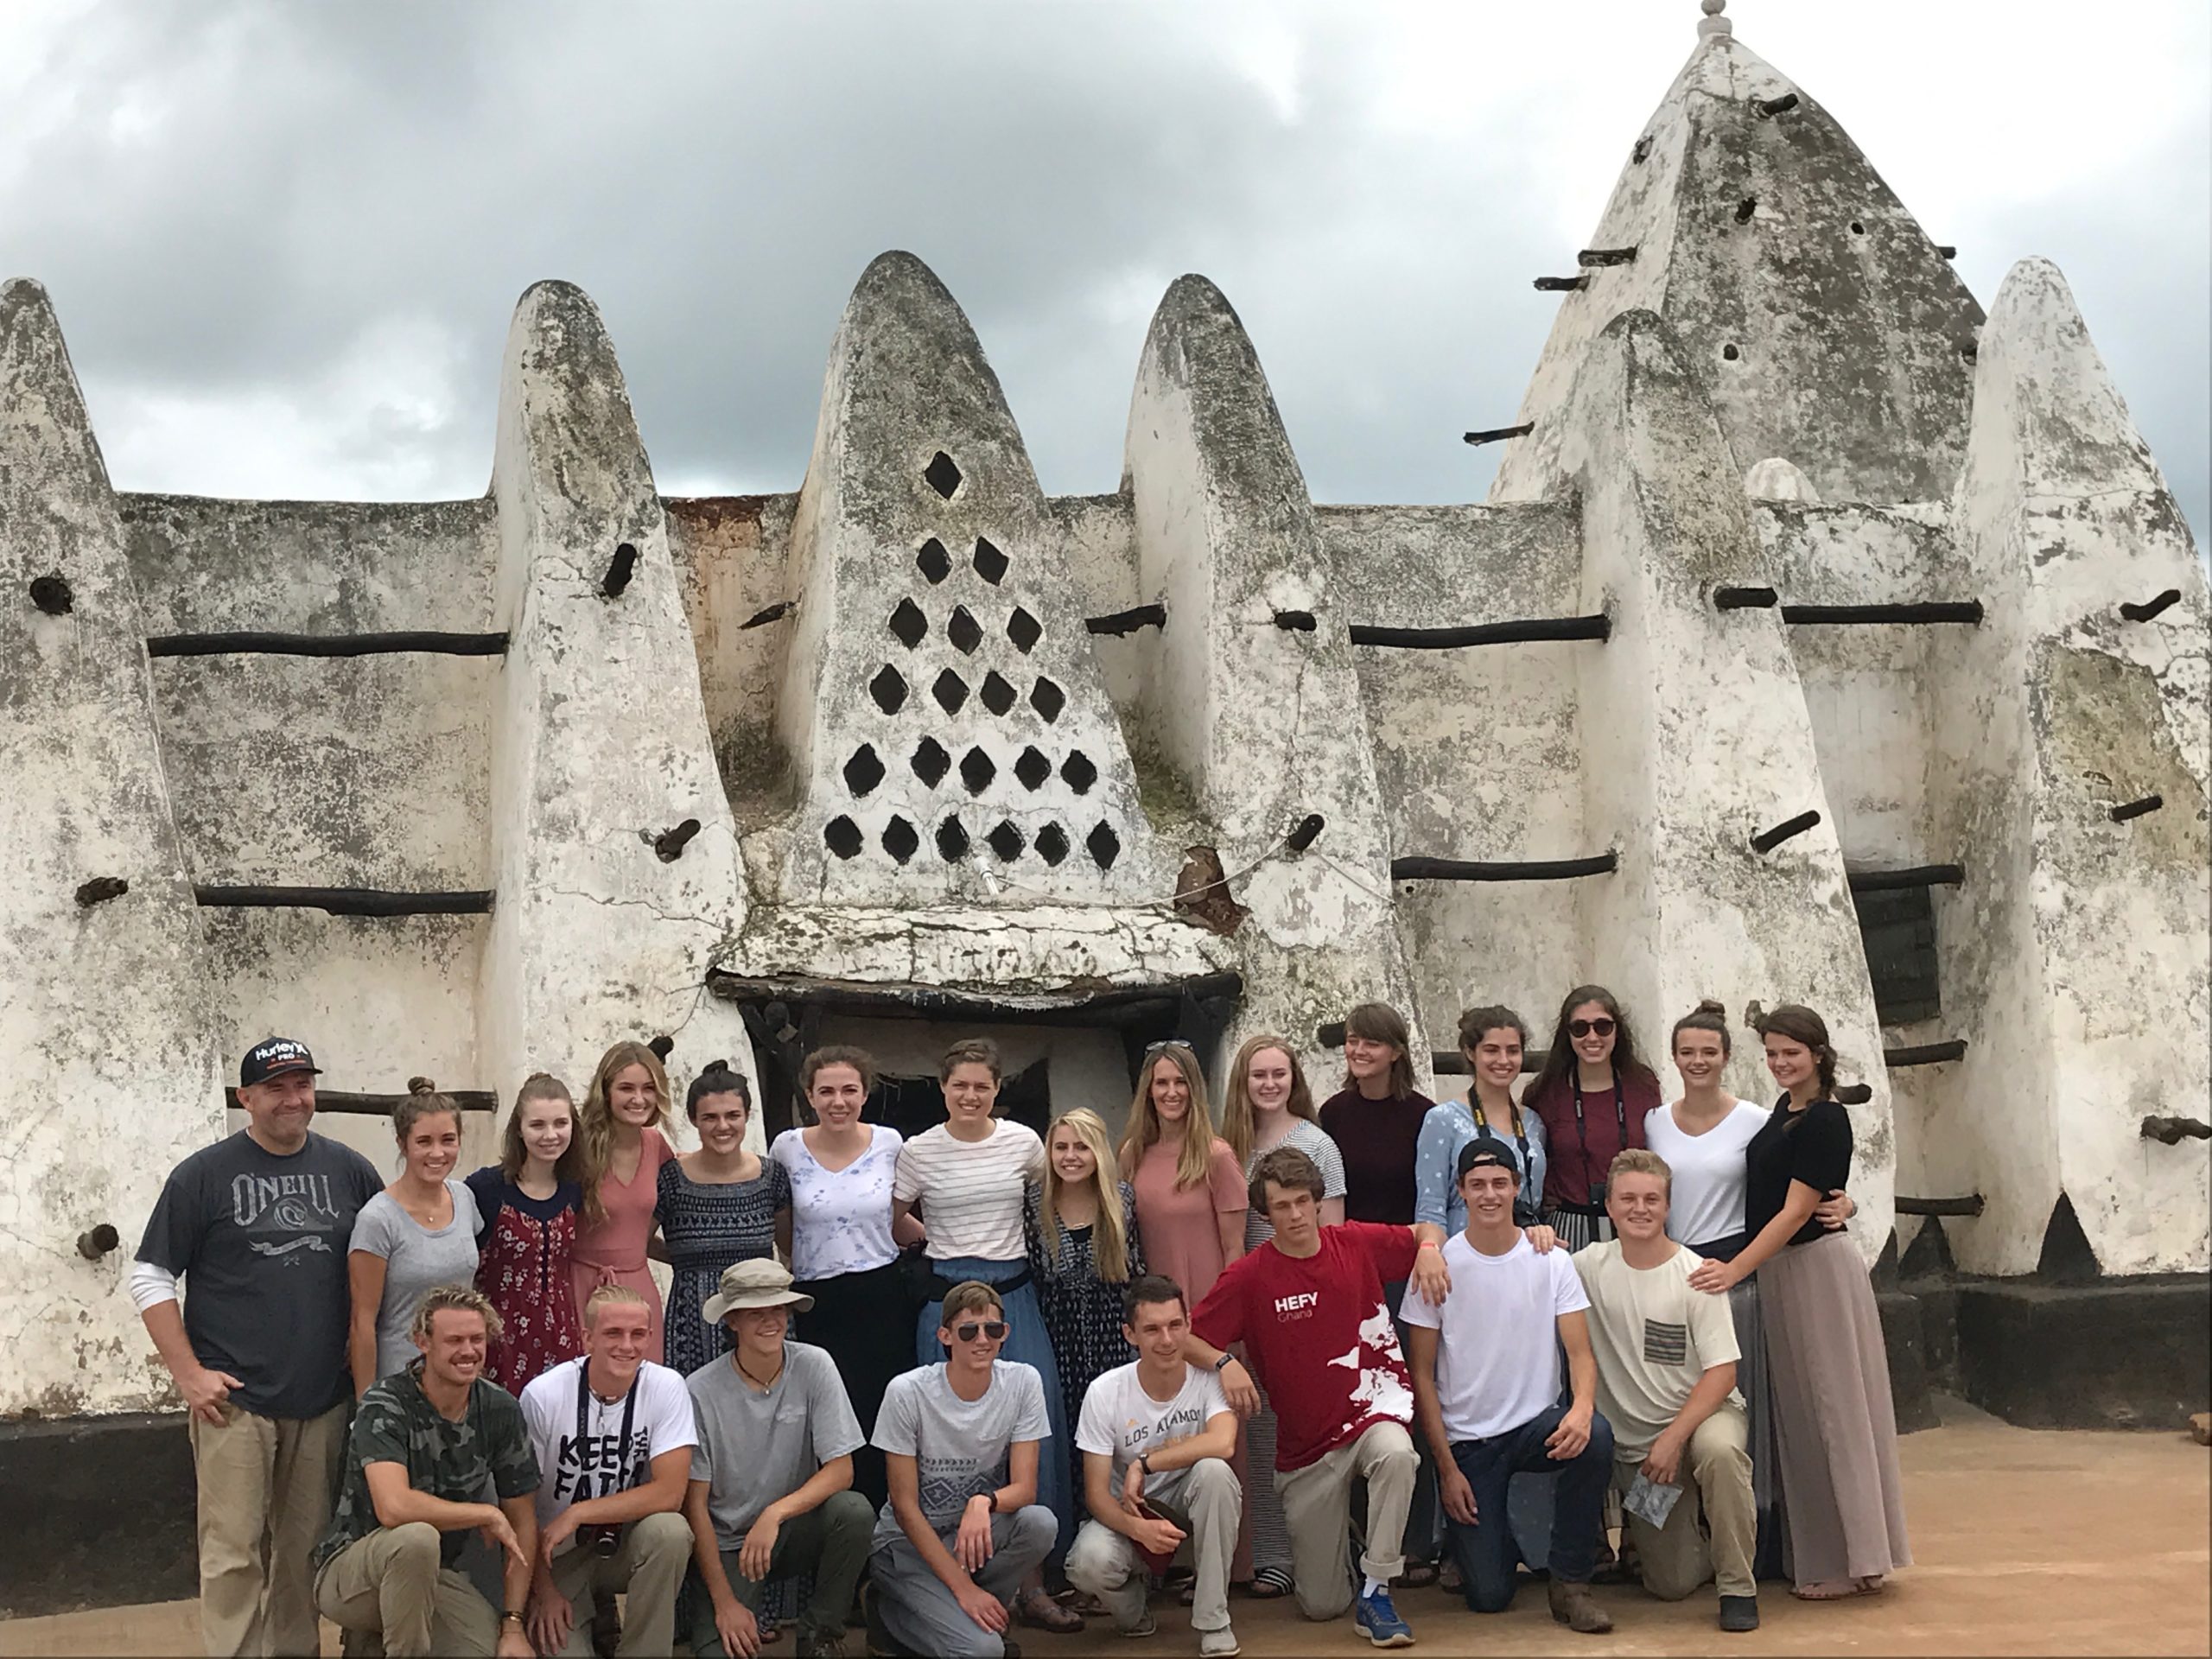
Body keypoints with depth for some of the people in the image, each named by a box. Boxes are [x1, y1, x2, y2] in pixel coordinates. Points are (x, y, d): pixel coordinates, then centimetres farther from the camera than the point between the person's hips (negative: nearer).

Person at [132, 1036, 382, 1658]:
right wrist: (189, 1372, -6)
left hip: (324, 1399, 3)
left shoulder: (350, 1171, 8)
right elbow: (150, 1278, 1)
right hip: (234, 1399, -3)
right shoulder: (204, 1175, 0)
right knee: (234, 1551, -3)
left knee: (305, 1549, 9)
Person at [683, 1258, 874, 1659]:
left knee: (854, 1510, -28)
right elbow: (695, 1503, -9)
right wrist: (724, 1602, -14)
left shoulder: (814, 1367, -10)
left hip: (795, 1528, 3)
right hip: (725, 1543, -3)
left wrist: (776, 1513, -29)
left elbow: (841, 1471, -11)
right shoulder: (700, 1391, -14)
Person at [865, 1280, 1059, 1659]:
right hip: (910, 1543, -4)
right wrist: (963, 1586, -19)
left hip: (979, 1532, 4)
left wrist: (984, 1503, -34)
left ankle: (966, 1616, -4)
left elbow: (1025, 1488, -10)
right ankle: (890, 1613, 4)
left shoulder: (1023, 1382, -10)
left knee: (1040, 1522, -29)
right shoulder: (908, 1393, -18)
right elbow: (905, 1506, -14)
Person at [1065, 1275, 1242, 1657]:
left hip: (1191, 1510, 0)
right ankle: (1131, 1608, 8)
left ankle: (1213, 1620, -19)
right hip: (1128, 1515, 0)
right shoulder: (1105, 1392, -15)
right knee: (1089, 1562, -33)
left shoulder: (1208, 1377, -15)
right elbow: (1096, 1493, -14)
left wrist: (1144, 1464, -29)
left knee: (1213, 1470, -33)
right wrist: (1139, 1528, -34)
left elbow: (1223, 1443, -36)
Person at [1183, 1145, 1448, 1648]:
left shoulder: (1359, 1244, -1)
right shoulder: (1249, 1276, -7)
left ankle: (1375, 1593, -23)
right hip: (1306, 1446, 0)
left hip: (1373, 1413, 0)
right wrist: (1224, 1362, -25)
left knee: (1396, 1455, -39)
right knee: (1322, 1606, 4)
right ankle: (1335, 1528, 40)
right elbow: (1187, 1338, -6)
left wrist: (1429, 1251, -6)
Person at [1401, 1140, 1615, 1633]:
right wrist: (1446, 1466, -8)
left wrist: (1581, 1407, -30)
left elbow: (1580, 1353, -6)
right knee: (1489, 1596, -11)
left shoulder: (1551, 1262, -1)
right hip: (1465, 1441, -1)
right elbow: (1422, 1375, -2)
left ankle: (1570, 1583, -14)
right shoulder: (1439, 1266, -5)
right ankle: (1466, 1538, 27)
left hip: (1537, 1424, 2)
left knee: (1594, 1436, -33)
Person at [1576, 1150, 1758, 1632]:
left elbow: (1722, 1372, -14)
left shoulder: (1694, 1275, -11)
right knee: (1672, 1584, -6)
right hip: (1632, 1443, 2)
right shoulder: (1592, 1265, -3)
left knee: (1719, 1449, -39)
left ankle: (1738, 1586, -20)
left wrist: (1673, 1437, -23)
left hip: (1703, 1413, -2)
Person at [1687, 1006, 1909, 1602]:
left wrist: (1736, 1269, -23)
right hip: (1777, 1270, 9)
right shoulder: (1785, 1110, 11)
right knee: (1797, 1408, 12)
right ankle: (1821, 1553, 20)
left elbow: (1794, 1212, -19)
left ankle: (1854, 1558, 3)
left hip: (1818, 1267, -9)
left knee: (1831, 1405, -4)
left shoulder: (1825, 1121, -15)